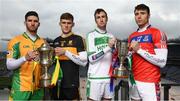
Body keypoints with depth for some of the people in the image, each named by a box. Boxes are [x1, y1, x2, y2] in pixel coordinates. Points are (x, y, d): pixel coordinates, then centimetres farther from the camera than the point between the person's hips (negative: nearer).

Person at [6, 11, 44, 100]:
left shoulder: (43, 42, 10)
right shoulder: (16, 41, -2)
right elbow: (9, 65, -8)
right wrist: (25, 58, -24)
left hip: (38, 88, 4)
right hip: (20, 88, -4)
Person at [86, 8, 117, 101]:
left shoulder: (111, 36, 12)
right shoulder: (91, 35, -3)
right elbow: (91, 58, -12)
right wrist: (108, 47, -19)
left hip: (109, 76, 5)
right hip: (95, 77, -4)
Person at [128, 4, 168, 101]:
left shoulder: (157, 33, -8)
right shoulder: (132, 36, 12)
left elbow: (162, 62, -16)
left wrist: (139, 50, -18)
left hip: (149, 82, -6)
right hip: (134, 80, 6)